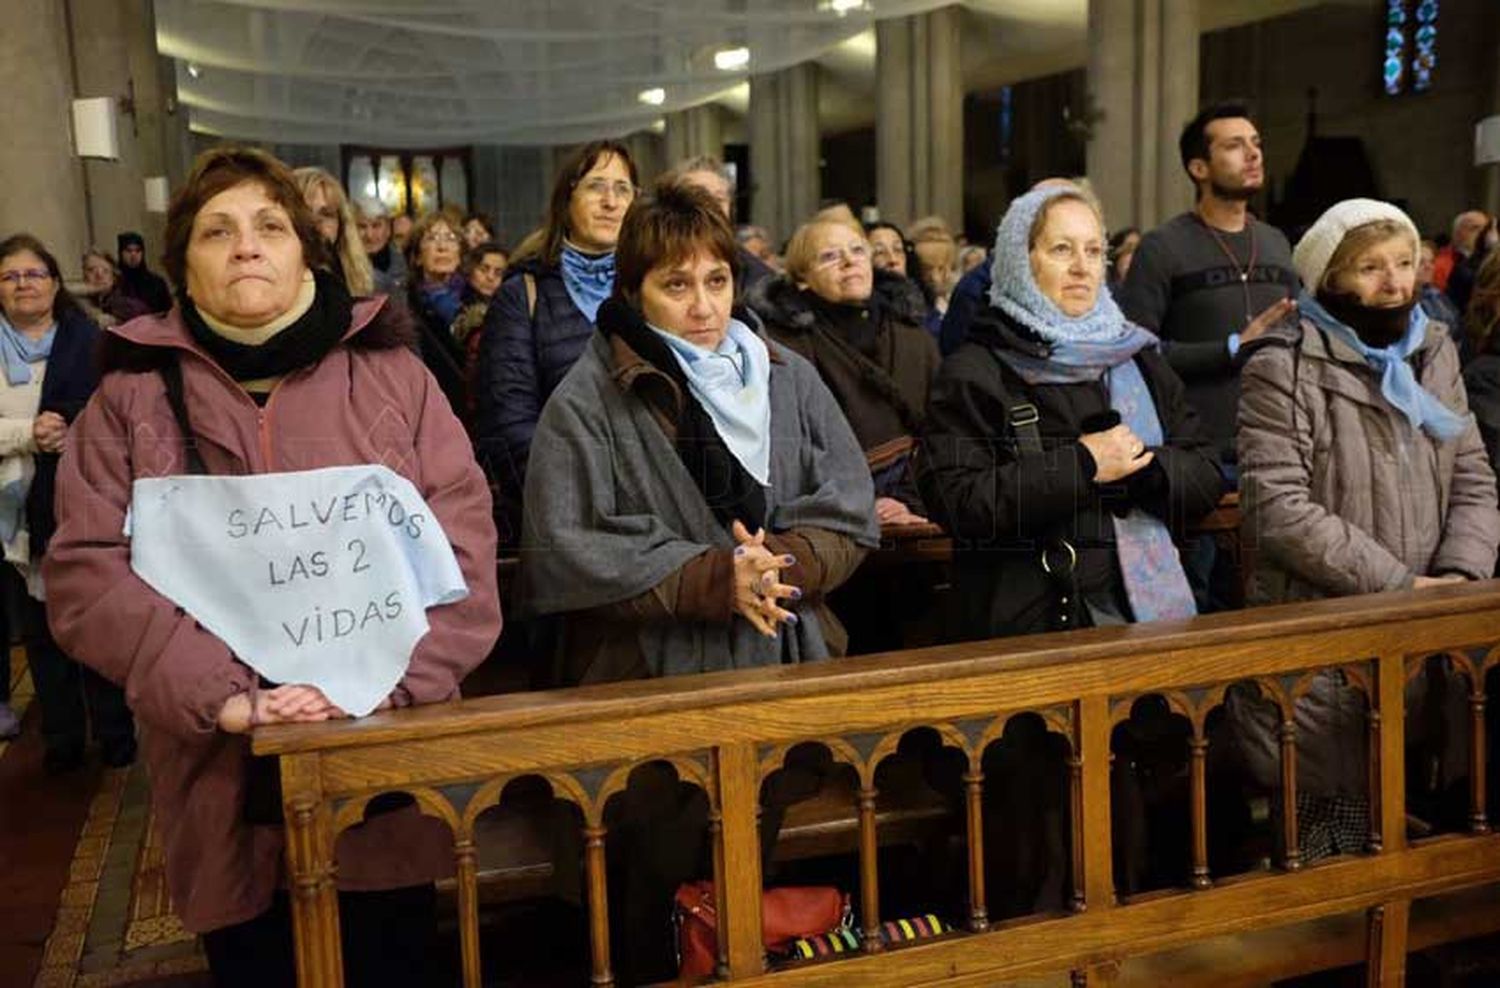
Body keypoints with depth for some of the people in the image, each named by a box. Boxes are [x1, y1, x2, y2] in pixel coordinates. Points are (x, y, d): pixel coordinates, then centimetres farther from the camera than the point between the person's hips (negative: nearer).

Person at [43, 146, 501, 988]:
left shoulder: (393, 375, 3)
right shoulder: (132, 398, 4)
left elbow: (462, 548, -3)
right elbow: (86, 574, -4)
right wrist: (219, 694, -18)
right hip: (228, 780, 0)